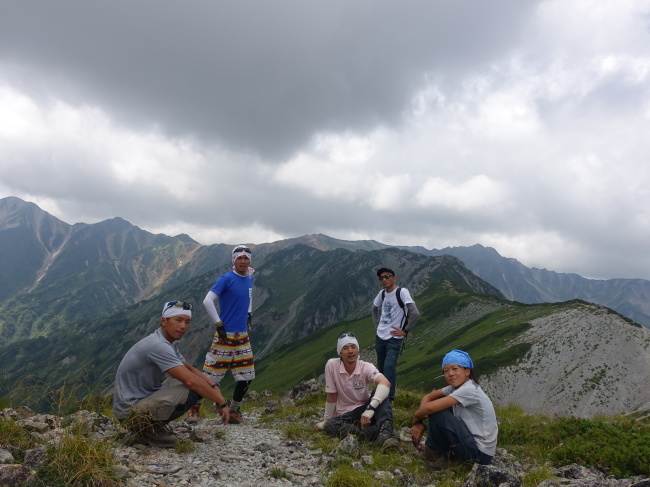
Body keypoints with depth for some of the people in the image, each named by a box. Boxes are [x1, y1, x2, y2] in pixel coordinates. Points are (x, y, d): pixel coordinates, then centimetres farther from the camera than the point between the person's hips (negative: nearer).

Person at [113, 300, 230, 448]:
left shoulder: (170, 344, 6)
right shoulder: (158, 345, -25)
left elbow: (190, 369, 15)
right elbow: (190, 380, -29)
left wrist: (213, 386, -2)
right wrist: (222, 402, -21)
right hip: (130, 412, -10)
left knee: (201, 386, 5)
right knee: (191, 388, -25)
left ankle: (153, 424, 6)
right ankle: (150, 428, -8)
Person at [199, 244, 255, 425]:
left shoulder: (249, 280, 8)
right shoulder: (226, 279, -13)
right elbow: (207, 301, -19)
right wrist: (219, 324, -17)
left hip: (243, 336, 7)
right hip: (225, 335, -7)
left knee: (246, 377, 9)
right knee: (210, 376, -2)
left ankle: (234, 411, 26)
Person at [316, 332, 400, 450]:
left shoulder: (366, 367, -15)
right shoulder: (331, 365, -14)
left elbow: (385, 383, -35)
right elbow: (331, 396, -4)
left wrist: (370, 408, -47)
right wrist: (326, 420, 2)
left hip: (365, 410, 0)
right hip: (345, 415, 0)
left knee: (380, 393, -25)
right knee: (329, 426, -32)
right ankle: (380, 432, -37)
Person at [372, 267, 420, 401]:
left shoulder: (402, 292, -13)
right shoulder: (382, 293, 6)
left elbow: (415, 313, -20)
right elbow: (375, 308, 26)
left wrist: (405, 331, -14)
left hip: (394, 339, -6)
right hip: (380, 337, 6)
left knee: (389, 367, -19)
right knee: (381, 367, 13)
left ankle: (389, 397, -12)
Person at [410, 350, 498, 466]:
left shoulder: (469, 390, -23)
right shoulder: (455, 387, 3)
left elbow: (430, 407, -30)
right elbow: (428, 397, 7)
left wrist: (416, 417, -9)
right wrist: (419, 423, -8)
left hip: (480, 453, -9)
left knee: (436, 412, -18)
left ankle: (434, 452, 5)